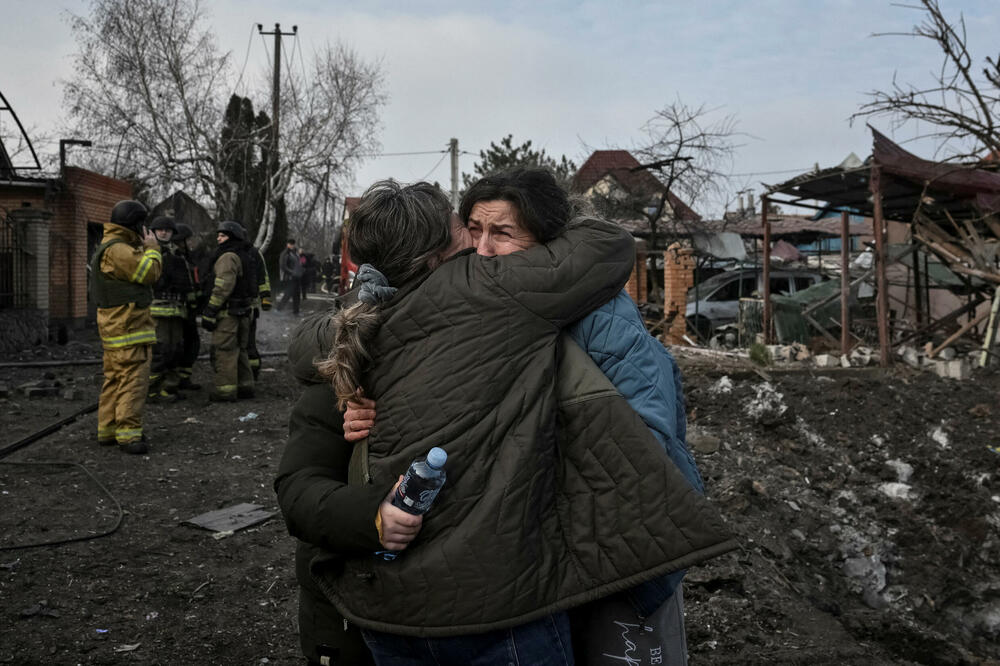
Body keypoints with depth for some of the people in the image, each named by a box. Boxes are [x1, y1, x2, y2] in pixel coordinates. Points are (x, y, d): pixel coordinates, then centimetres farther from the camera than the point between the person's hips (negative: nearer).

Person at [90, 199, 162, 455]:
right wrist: (151, 247, -4)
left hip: (117, 326, 11)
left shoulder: (116, 248, 19)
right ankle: (128, 434, -12)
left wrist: (143, 248, 13)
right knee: (133, 379, -11)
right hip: (127, 326, -11)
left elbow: (140, 274, 17)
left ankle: (108, 429, 21)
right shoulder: (117, 250, -17)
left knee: (115, 378, 15)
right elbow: (149, 273, -18)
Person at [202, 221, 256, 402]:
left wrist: (210, 311, -19)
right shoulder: (245, 257, 17)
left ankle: (225, 390, -5)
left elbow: (223, 287, -21)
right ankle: (245, 386, 22)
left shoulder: (228, 257, -14)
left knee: (224, 351, -6)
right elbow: (252, 286, 19)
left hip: (228, 312, -10)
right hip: (244, 310, 10)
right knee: (239, 350, 17)